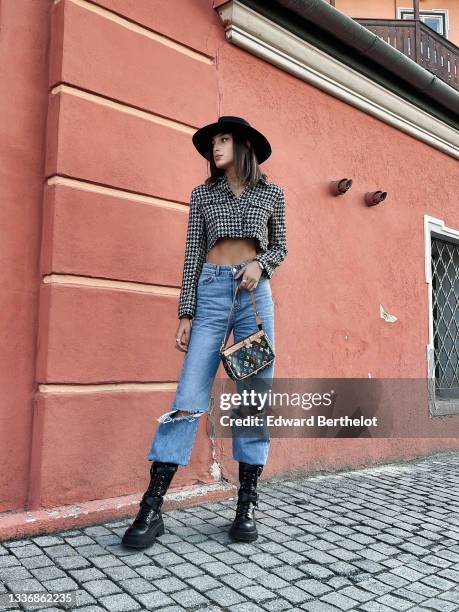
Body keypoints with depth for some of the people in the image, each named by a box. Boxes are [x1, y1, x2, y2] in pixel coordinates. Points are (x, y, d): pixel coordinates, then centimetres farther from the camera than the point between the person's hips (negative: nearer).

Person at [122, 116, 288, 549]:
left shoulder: (272, 193, 13)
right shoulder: (202, 194, 13)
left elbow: (280, 247, 17)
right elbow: (193, 253, 7)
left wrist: (260, 264, -6)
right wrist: (186, 313, -1)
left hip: (256, 291, 1)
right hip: (211, 290, 0)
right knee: (189, 396, -9)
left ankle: (247, 505, 8)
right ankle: (152, 508, -5)